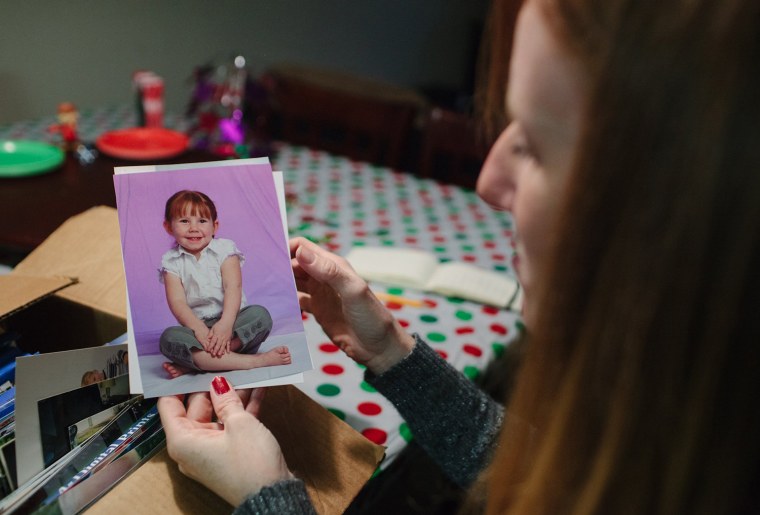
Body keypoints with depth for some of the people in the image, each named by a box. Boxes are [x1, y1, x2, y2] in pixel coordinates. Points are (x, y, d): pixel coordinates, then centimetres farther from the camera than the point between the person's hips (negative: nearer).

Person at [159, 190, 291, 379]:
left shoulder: (224, 249, 1)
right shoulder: (171, 261, 3)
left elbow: (233, 288, -12)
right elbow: (177, 302, -8)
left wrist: (226, 323, -28)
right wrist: (200, 330, -26)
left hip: (229, 319, 0)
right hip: (196, 325, 0)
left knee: (260, 314, -29)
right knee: (168, 338, -31)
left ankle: (192, 363, -29)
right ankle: (255, 361, -36)